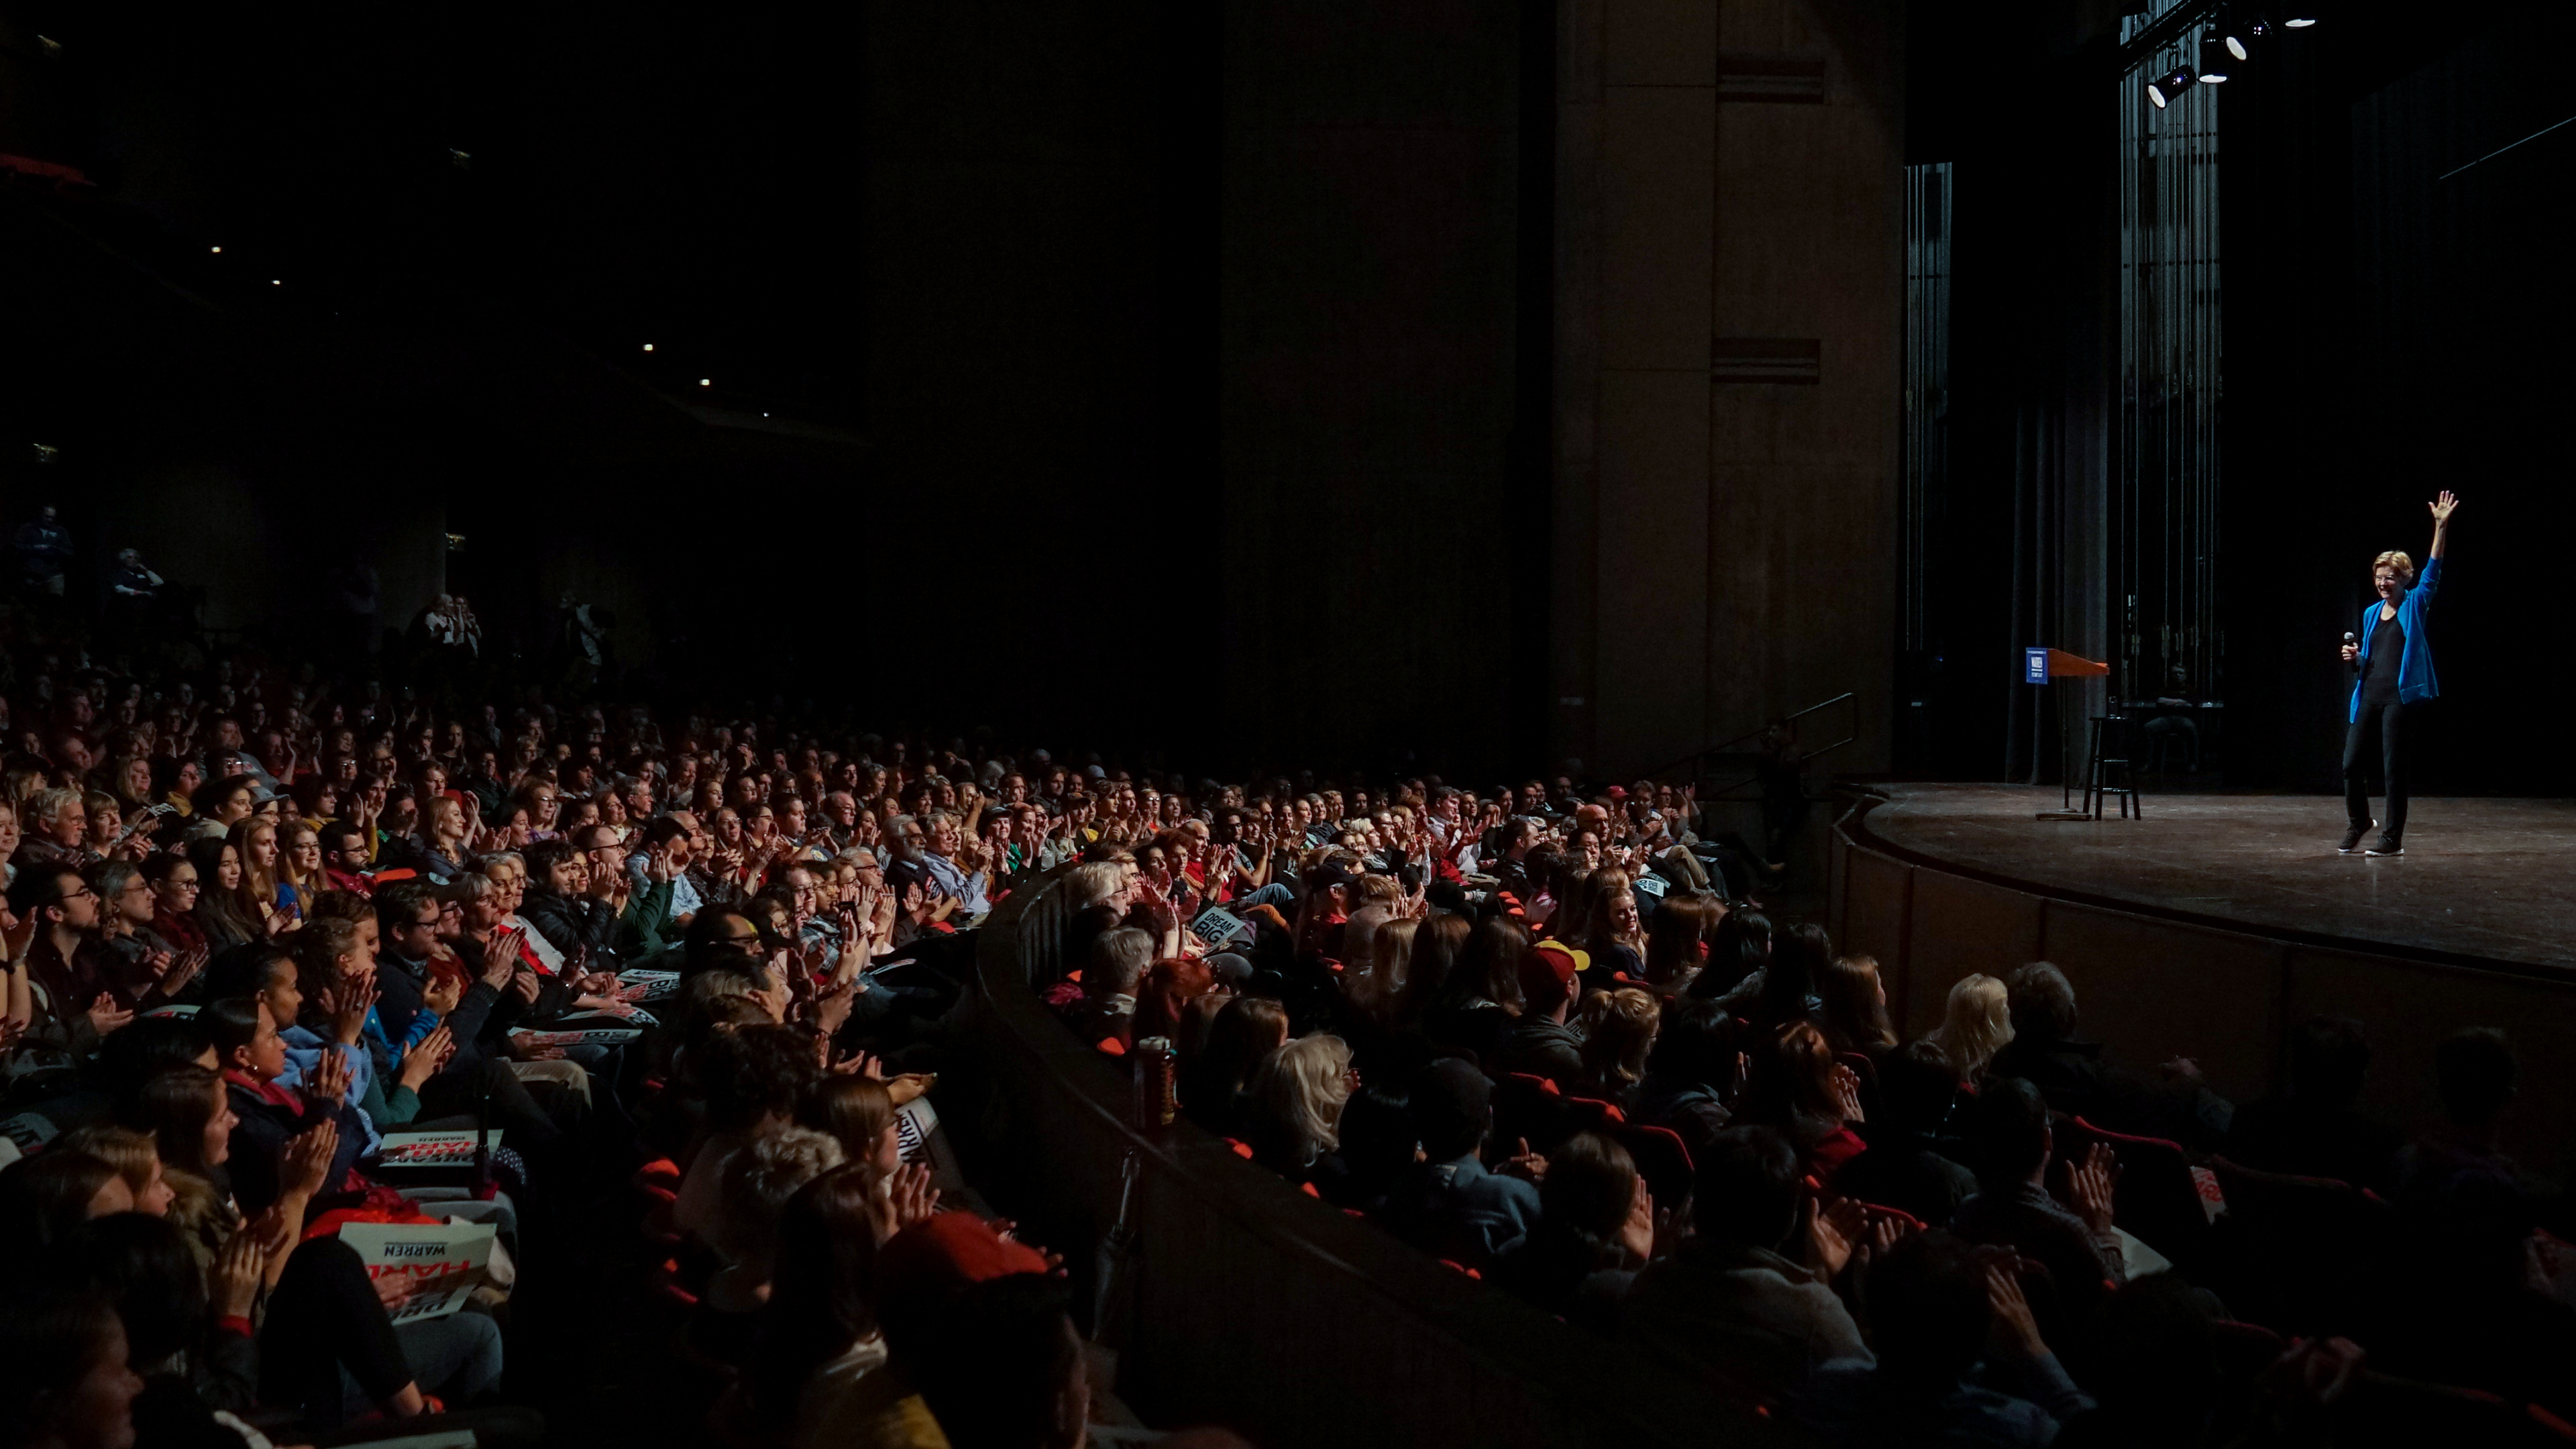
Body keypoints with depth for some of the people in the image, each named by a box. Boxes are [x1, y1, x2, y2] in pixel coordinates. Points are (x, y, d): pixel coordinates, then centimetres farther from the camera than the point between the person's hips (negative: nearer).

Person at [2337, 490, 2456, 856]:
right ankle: (2358, 822, 26)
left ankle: (2393, 837, 5)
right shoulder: (2371, 613, 15)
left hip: (2399, 695, -5)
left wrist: (2441, 528, -21)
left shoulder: (2415, 606, 2)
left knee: (2393, 767, -4)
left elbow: (2432, 572, -12)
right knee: (2351, 763, 3)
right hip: (2368, 694, 5)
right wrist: (2355, 658, 0)